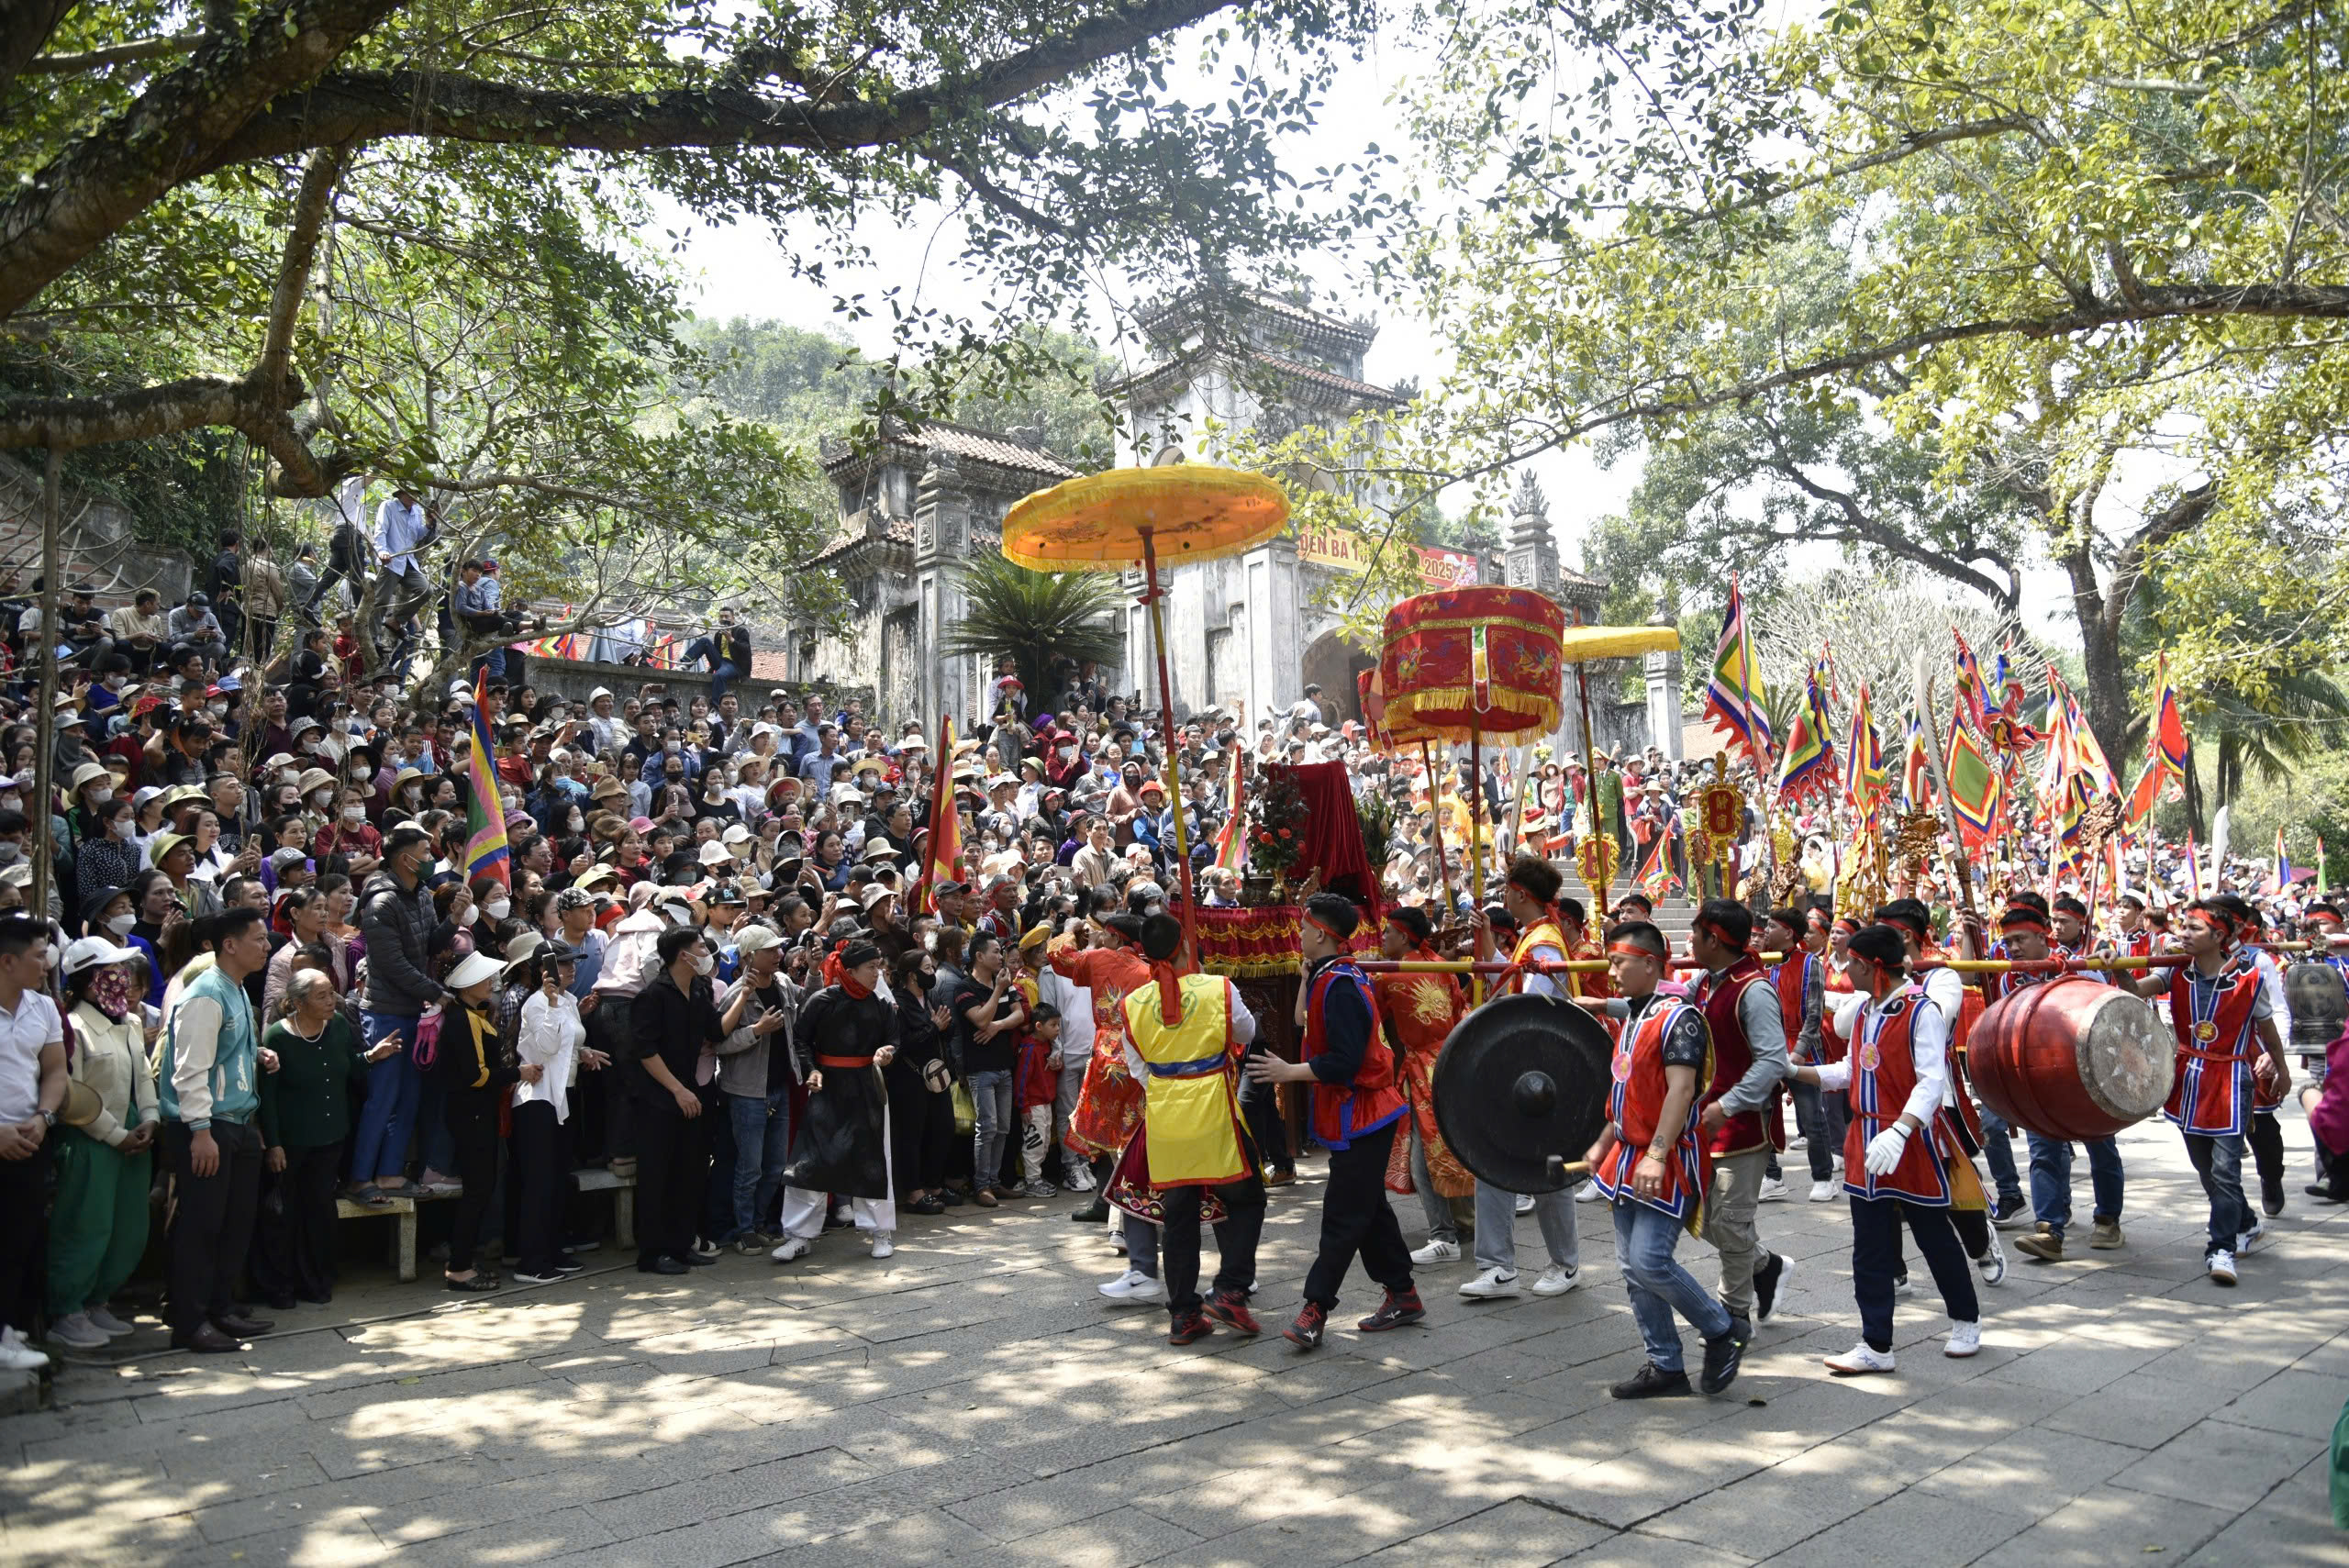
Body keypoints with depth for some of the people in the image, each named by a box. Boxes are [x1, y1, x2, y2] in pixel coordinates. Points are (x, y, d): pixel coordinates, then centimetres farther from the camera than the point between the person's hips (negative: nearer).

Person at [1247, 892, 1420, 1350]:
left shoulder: (1340, 987, -22)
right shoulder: (1331, 978, 10)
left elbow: (1344, 1062, -26)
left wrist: (1289, 1073, -20)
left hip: (1359, 1117, -11)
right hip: (1361, 1113, 11)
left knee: (1343, 1214, -4)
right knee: (1368, 1207, 17)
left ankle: (1315, 1308, -1)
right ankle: (1403, 1295, 26)